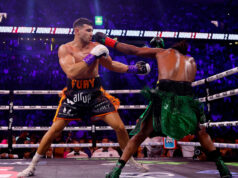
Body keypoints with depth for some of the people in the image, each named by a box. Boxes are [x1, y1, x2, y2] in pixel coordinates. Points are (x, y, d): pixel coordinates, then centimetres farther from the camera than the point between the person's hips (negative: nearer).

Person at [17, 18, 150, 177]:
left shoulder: (96, 47, 1)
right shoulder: (65, 49, -8)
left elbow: (111, 65, 17)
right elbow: (71, 72, -25)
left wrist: (133, 69, 9)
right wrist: (92, 57, -25)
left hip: (95, 93, 2)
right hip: (74, 94, -2)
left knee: (120, 127, -3)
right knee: (54, 130, 0)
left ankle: (131, 160, 21)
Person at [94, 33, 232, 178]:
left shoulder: (162, 52, 27)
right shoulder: (191, 61, 32)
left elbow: (132, 50, 27)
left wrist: (108, 41, 37)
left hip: (165, 96, -1)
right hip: (186, 96, 2)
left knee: (141, 134, 12)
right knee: (201, 132, 26)